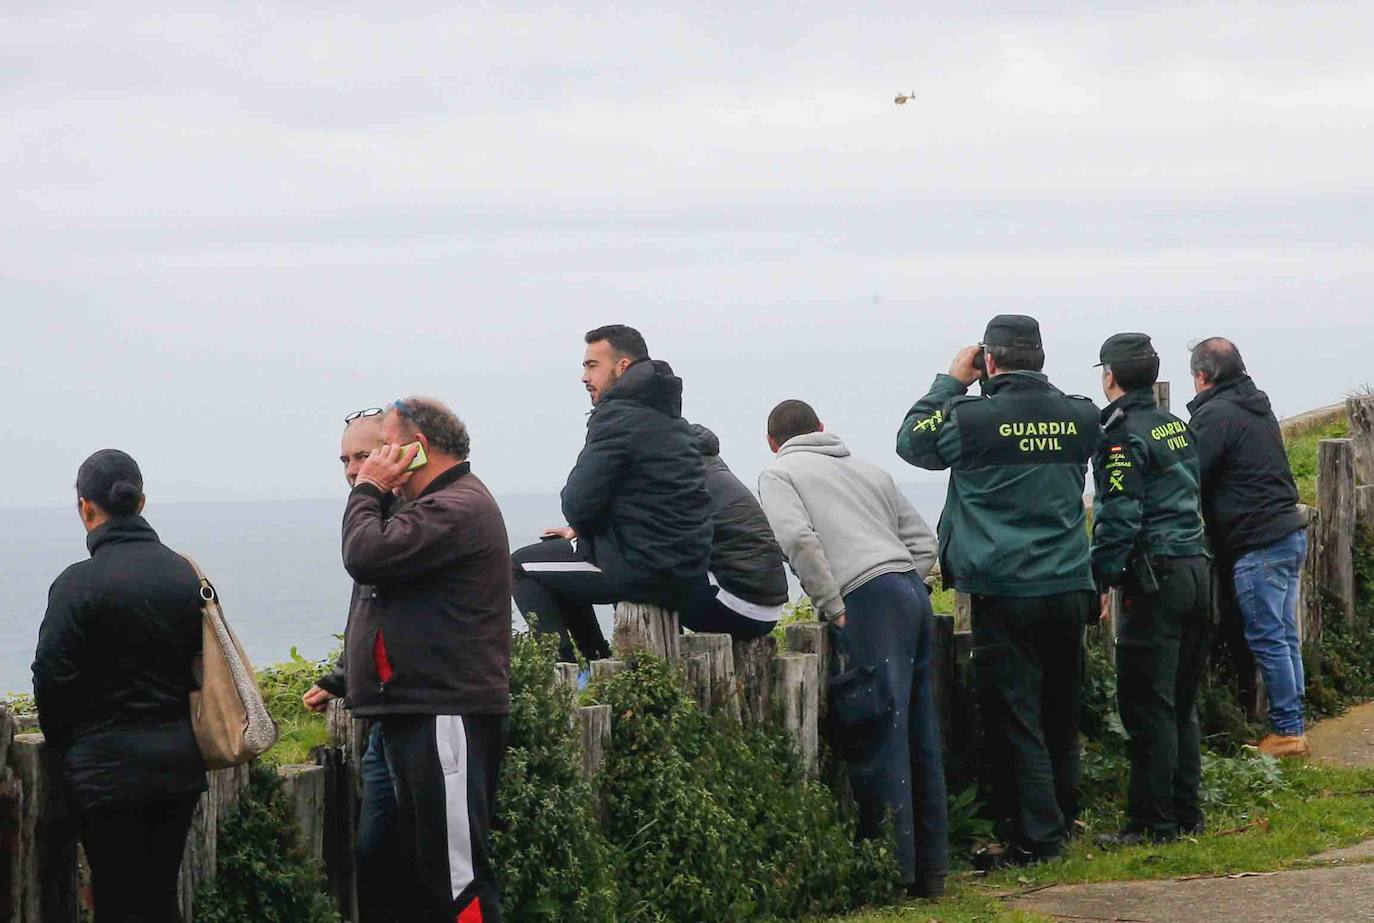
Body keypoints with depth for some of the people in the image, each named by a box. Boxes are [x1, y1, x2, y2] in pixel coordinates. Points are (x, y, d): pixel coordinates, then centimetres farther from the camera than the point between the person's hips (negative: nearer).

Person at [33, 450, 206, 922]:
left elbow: (52, 677, -11)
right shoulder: (186, 574, 4)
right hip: (180, 760, 5)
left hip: (109, 769, -5)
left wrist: (63, 745, 6)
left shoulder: (78, 583, -13)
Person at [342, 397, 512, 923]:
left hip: (448, 716, -11)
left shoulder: (457, 509, -13)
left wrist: (368, 490, -4)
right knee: (414, 875, 14)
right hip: (414, 712, 11)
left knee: (458, 878, -12)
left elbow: (365, 556, -20)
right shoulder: (442, 505, 23)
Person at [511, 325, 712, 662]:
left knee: (523, 566, 6)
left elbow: (579, 504, -15)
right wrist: (580, 530, 15)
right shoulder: (667, 416, 17)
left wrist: (581, 528, 8)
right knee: (556, 551, 29)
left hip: (644, 570, -9)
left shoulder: (617, 416, -13)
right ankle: (597, 663, 28)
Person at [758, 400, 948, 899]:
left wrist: (833, 608, -6)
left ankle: (893, 871, -7)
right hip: (914, 592, 7)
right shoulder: (868, 469, 27)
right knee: (920, 732, 10)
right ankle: (930, 868, 14)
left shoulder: (779, 473, 8)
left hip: (869, 600, -7)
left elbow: (798, 538, -10)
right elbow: (923, 539, 23)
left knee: (878, 736, -6)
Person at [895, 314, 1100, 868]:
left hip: (1004, 593, -5)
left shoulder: (971, 418, -11)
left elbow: (911, 440, 7)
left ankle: (1035, 837, -1)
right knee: (1060, 713, 17)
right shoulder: (1079, 417, 1)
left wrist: (951, 382, 13)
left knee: (1013, 716, 0)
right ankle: (1062, 819, 27)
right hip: (1069, 588, 5)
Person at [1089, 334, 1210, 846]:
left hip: (1155, 578, -8)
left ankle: (1153, 822, -4)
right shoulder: (1179, 428, 14)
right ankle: (1187, 813, 18)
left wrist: (1100, 580, -12)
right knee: (1182, 704, 14)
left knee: (1148, 707, -5)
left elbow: (1118, 520, -17)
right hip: (1197, 570, 8)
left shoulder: (1123, 436, -11)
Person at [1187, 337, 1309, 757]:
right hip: (1290, 533, 9)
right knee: (1284, 636, 13)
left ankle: (1286, 731, -3)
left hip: (1258, 545, -9)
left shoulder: (1215, 415, -12)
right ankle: (1293, 727, 16)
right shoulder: (1258, 407, 17)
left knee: (1267, 640, -5)